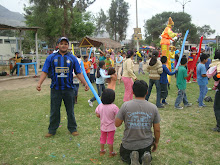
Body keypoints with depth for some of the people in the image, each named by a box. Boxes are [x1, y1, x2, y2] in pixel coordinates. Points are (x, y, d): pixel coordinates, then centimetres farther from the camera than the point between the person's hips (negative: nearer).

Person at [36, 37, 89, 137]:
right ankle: (52, 130, 23)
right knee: (54, 111, 9)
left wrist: (85, 83, -1)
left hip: (69, 89, 0)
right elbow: (44, 72, 1)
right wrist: (39, 83, -11)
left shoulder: (72, 58, 4)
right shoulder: (51, 57, 3)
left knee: (70, 110, 10)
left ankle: (72, 128, 25)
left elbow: (78, 73, 6)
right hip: (55, 89, 0)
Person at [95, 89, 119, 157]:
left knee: (102, 138, 21)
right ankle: (111, 153, 25)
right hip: (111, 127, -3)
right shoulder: (114, 107, -24)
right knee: (110, 140, 12)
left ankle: (102, 151, 36)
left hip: (103, 126, 3)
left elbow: (97, 115, -6)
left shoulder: (100, 106, -14)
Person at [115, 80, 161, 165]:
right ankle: (145, 156, -3)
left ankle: (131, 158, -5)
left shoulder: (126, 105, -17)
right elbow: (157, 130, -2)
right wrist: (156, 142, 16)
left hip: (128, 144, -1)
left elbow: (117, 124, -9)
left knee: (124, 156, 31)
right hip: (146, 144, 1)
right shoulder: (153, 107, -10)